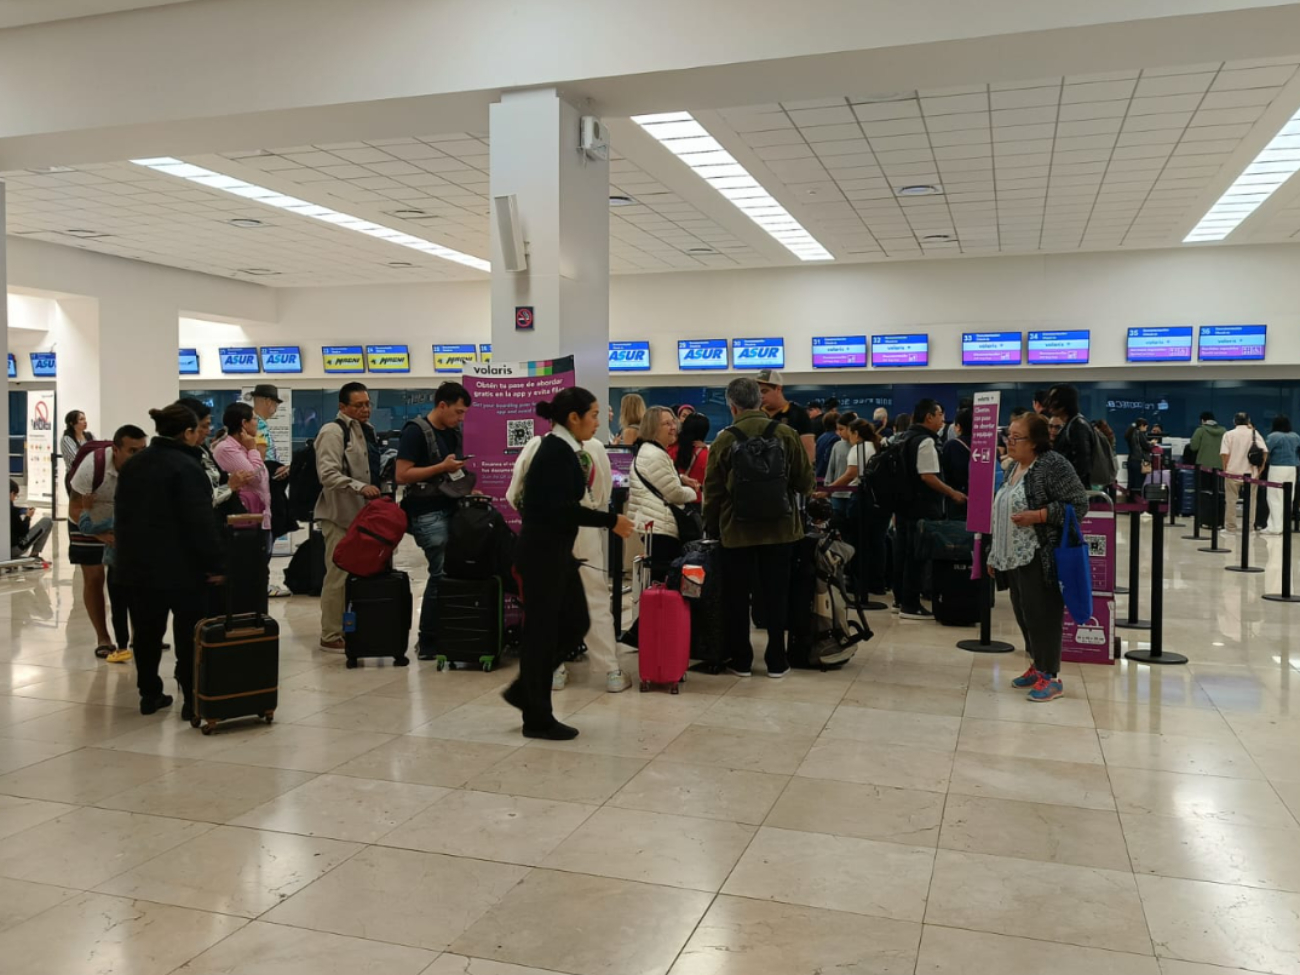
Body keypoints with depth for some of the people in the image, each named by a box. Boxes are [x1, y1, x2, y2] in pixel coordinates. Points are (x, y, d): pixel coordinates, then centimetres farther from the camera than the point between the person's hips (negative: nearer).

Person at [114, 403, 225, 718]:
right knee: (189, 634, 0)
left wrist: (129, 551, 22)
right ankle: (193, 700, 2)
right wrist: (214, 564, -16)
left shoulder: (133, 464, 10)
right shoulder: (186, 467, -16)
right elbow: (200, 522, -21)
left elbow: (123, 514, 16)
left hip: (138, 562, 8)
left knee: (147, 632, 14)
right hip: (181, 565, -7)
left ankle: (150, 694, 21)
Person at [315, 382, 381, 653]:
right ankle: (331, 637, 2)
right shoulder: (333, 431, -13)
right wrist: (360, 487, -32)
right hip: (339, 514, -9)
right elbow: (328, 475, -23)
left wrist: (375, 495, 16)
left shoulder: (365, 430, 15)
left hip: (360, 512, 9)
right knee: (338, 575, -6)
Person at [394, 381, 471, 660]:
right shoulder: (416, 431, -8)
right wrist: (442, 467, -17)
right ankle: (427, 643, 4)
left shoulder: (455, 432, 14)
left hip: (452, 509, 7)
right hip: (428, 514, -7)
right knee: (441, 574, -7)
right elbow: (402, 475, -13)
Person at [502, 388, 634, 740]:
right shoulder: (557, 452, -18)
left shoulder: (562, 450, 12)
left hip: (555, 551, 10)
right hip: (542, 553, -10)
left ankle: (524, 689, 25)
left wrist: (608, 519, 8)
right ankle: (537, 719, 14)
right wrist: (611, 520, -16)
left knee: (575, 624, 14)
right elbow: (563, 509, -23)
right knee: (543, 631, 1)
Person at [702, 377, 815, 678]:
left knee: (737, 598, 11)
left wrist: (711, 528, 9)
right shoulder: (786, 434, -6)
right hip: (780, 529, 1)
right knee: (776, 596, 11)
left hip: (737, 532, -1)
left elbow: (712, 492, -5)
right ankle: (776, 661, 16)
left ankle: (740, 660, 17)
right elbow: (806, 483, -2)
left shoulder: (724, 440, -9)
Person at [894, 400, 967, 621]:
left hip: (903, 504, 10)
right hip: (921, 509, -10)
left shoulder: (904, 437, 13)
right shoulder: (926, 441, -16)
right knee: (917, 555, -5)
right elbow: (928, 477, -22)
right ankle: (910, 605, -2)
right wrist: (952, 493, -12)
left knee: (903, 551, 15)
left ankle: (900, 598, 24)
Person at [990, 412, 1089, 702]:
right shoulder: (1015, 467, 14)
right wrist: (995, 555, 19)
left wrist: (1038, 516, -23)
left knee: (1041, 615, -4)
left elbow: (1078, 504, -15)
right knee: (1023, 614, 14)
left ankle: (1051, 676, 6)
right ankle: (1038, 666, 28)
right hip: (1014, 557, 9)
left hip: (1040, 558, -9)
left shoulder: (1053, 465, -12)